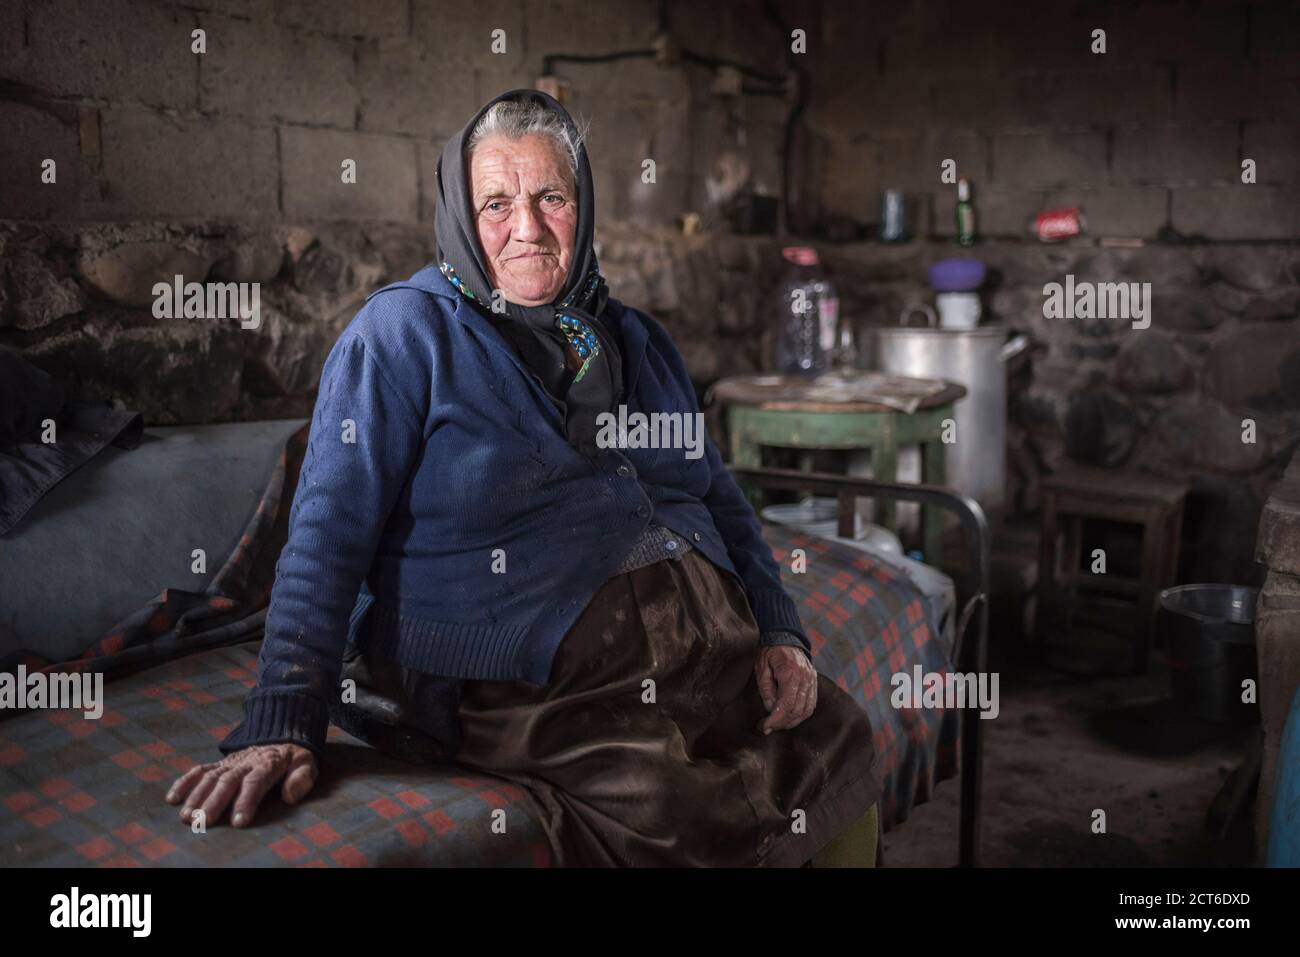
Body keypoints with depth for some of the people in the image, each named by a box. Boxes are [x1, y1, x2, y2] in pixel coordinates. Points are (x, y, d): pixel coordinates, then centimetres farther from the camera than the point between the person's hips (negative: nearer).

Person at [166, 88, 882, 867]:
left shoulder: (636, 339, 16)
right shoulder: (404, 334, -3)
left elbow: (722, 501, 20)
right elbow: (327, 537, -9)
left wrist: (780, 635, 5)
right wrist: (282, 728, -18)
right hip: (540, 683, -6)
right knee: (711, 822, -23)